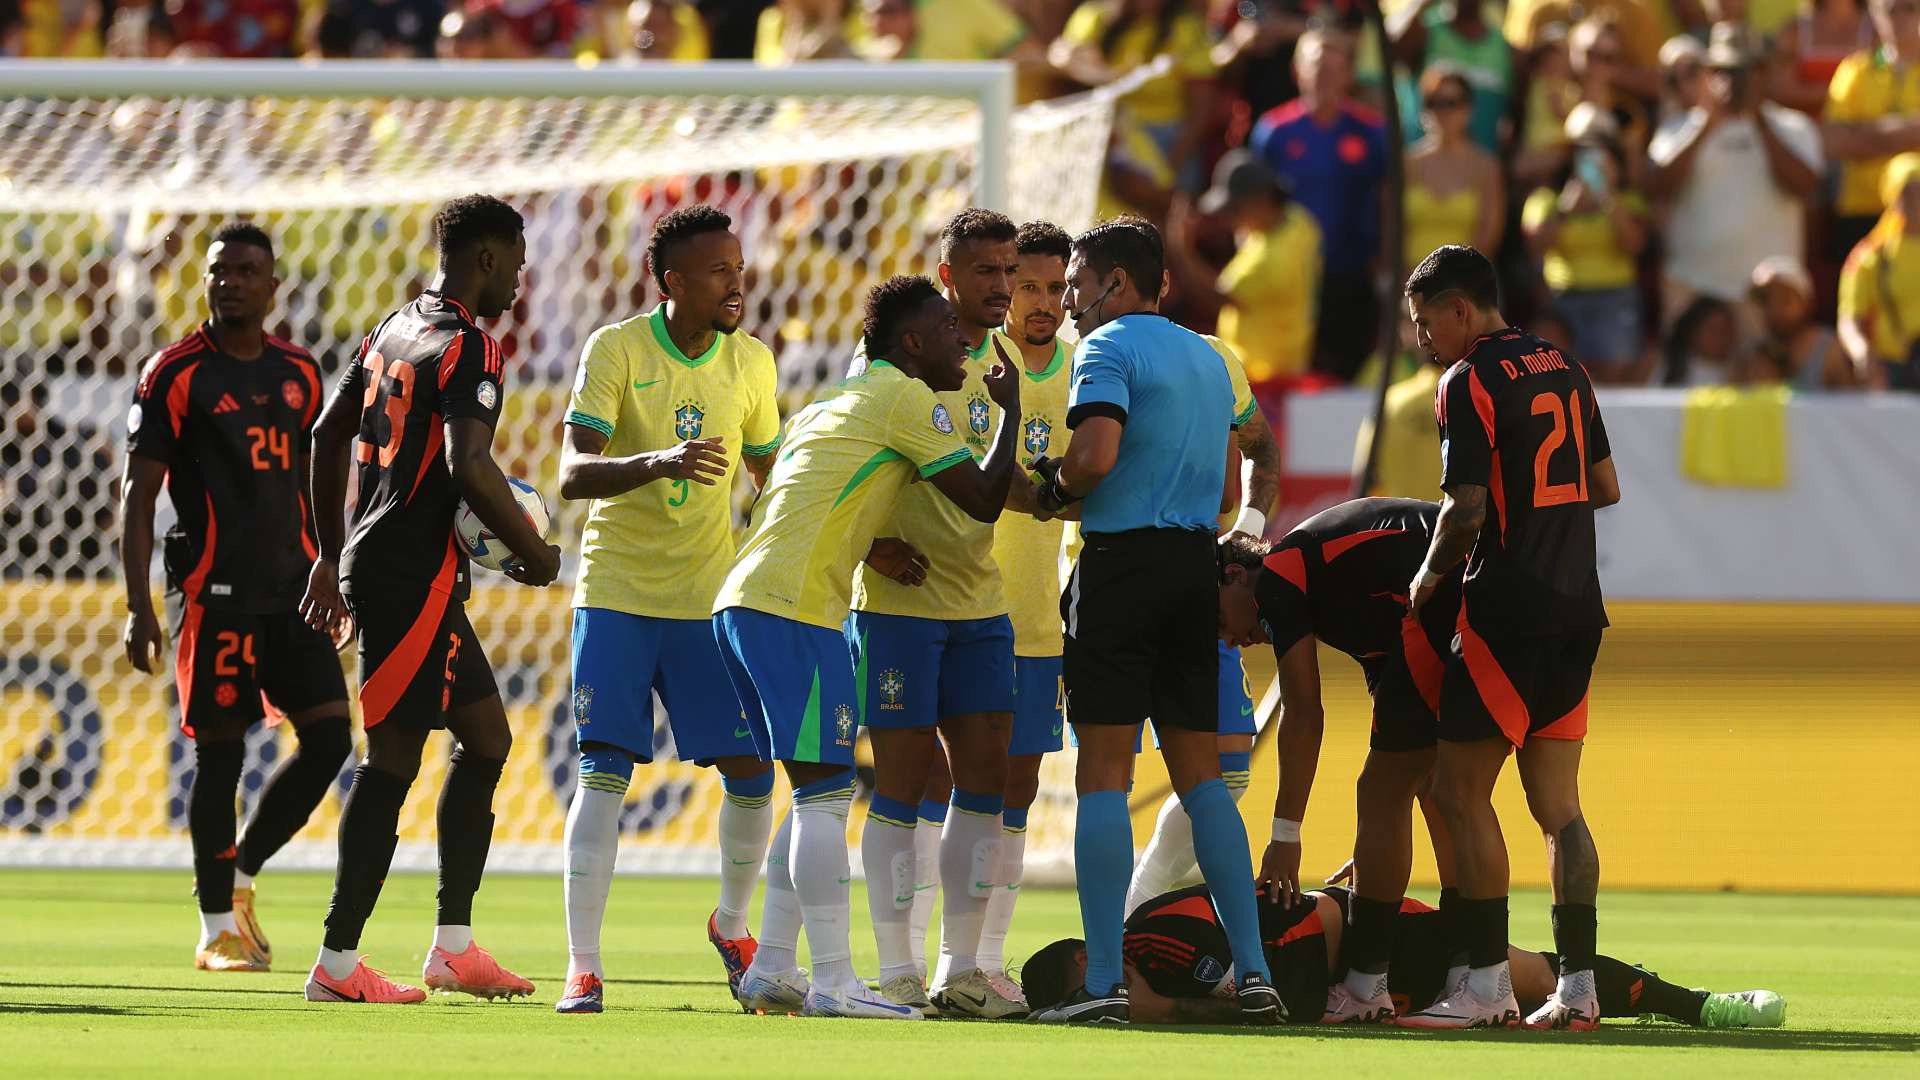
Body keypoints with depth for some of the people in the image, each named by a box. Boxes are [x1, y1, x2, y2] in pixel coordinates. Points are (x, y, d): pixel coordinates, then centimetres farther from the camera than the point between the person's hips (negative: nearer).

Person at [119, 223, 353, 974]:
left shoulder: (298, 374, 12)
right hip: (213, 592, -5)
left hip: (291, 587, 5)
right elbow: (137, 495, -4)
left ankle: (240, 876, 16)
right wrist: (138, 606, -11)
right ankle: (218, 928, 6)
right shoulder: (175, 374, -3)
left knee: (329, 735, -3)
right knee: (219, 750, -3)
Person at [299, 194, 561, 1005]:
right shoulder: (468, 349, -13)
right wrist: (534, 554, -13)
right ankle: (338, 961, -6)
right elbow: (469, 465, -26)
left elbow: (330, 435, 22)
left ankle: (454, 944, 13)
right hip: (413, 574, -10)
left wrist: (331, 556, 29)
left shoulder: (395, 330, 15)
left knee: (487, 738, 13)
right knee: (394, 758, -6)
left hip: (374, 558, 10)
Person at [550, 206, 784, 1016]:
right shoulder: (616, 350, -11)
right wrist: (658, 462, -38)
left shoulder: (751, 363, 2)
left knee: (751, 772, -1)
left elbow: (770, 477, 17)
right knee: (604, 771, -11)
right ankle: (582, 966, -8)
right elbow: (573, 474, -21)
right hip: (617, 591, -4)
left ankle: (733, 926, 25)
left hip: (711, 597, 4)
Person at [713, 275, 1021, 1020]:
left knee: (821, 792, 14)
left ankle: (771, 970, 14)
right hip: (794, 610, -9)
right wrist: (1010, 412, 10)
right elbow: (984, 500, -3)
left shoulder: (833, 404, 26)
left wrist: (873, 545, 21)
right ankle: (833, 982, -12)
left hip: (740, 604, 9)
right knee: (824, 792, -9)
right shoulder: (905, 399, -3)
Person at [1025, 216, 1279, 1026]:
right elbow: (1228, 490, 20)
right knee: (1200, 772, 10)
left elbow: (1095, 455, -22)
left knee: (1103, 773, -5)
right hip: (1196, 564, 7)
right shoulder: (1207, 359, 18)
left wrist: (1054, 486, -3)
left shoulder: (1110, 348, -7)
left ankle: (1103, 981, -9)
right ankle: (1252, 969, 3)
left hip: (1121, 562, -7)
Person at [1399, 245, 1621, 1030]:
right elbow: (1606, 489, 20)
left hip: (1510, 609, -8)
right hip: (1578, 608, 8)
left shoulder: (1470, 382, -10)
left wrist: (1430, 575, 0)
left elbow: (1466, 508, -16)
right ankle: (1578, 986, 3)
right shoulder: (1563, 369, 14)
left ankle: (1486, 981, -7)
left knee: (1460, 789, -2)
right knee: (1556, 803, 8)